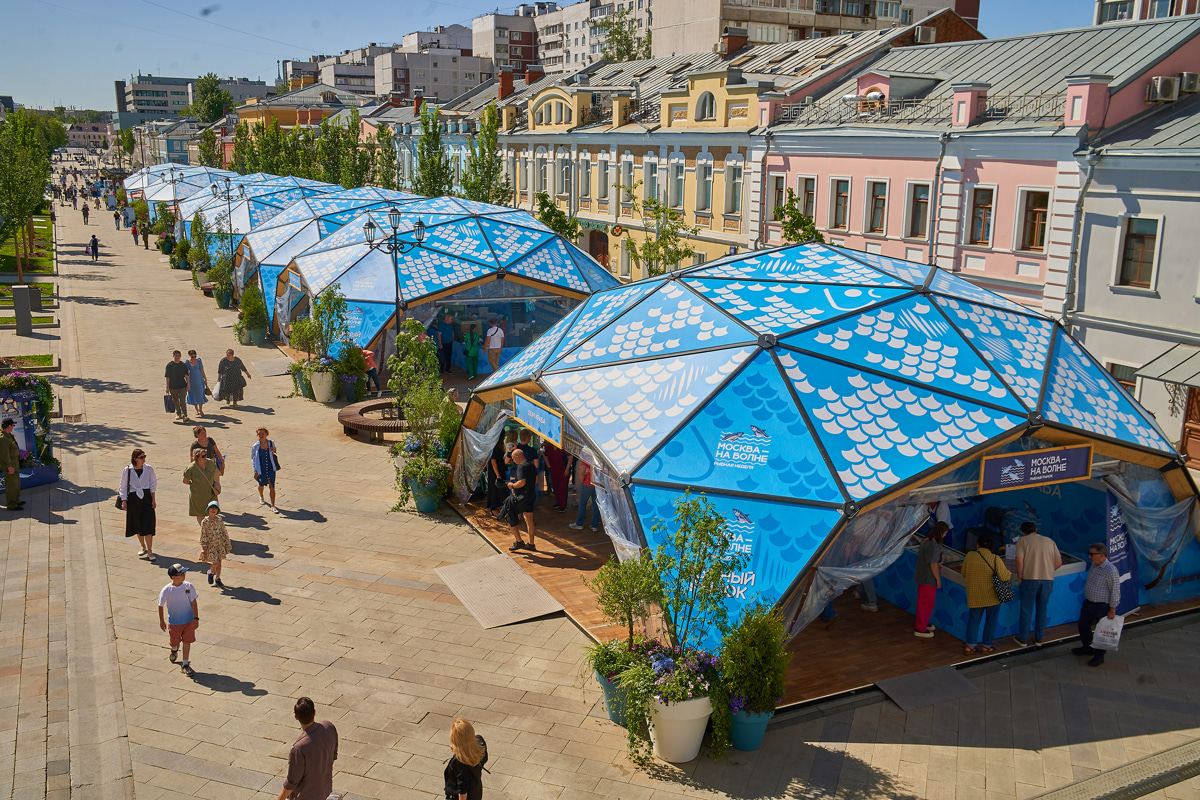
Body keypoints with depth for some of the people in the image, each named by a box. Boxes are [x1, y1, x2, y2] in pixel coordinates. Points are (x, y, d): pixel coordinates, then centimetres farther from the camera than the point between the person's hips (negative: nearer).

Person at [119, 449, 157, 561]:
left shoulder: (149, 469, -1)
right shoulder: (127, 470, -5)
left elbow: (153, 484, 8)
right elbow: (123, 486, 4)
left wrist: (153, 499, 4)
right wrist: (124, 501, -2)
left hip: (146, 498, 0)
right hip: (133, 500, 1)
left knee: (148, 525, -8)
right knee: (137, 526, 11)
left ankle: (150, 552, -2)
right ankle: (143, 547, 32)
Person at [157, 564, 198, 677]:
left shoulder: (189, 587, -12)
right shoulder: (166, 590, -16)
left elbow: (193, 603, -6)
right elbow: (161, 605, -2)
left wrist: (196, 618, -8)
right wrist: (161, 621, 6)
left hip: (189, 620, 1)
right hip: (174, 622, -1)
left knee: (187, 641, 4)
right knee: (175, 642, 15)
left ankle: (185, 665, 15)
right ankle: (174, 650, 53)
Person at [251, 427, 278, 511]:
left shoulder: (271, 443, -3)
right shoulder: (255, 446, -9)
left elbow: (275, 455, 13)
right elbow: (253, 458, 1)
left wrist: (273, 451, -12)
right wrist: (255, 471, -2)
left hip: (270, 469, 0)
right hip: (261, 469, 0)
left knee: (272, 487, -6)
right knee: (261, 485, 20)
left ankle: (272, 506, 0)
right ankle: (261, 497, 54)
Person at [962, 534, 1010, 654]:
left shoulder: (970, 556, -5)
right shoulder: (995, 559, -13)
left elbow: (964, 573, 5)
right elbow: (1004, 576, -15)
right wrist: (1009, 574, 7)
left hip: (975, 595, 2)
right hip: (992, 595, -2)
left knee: (974, 619, 12)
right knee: (991, 620, 11)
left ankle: (970, 645, 8)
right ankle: (986, 646, 15)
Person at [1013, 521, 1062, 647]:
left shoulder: (1022, 541, -1)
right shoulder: (1050, 541, 11)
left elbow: (1019, 561, -12)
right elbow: (1059, 562, 6)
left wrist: (1019, 577, 0)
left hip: (1030, 579, -3)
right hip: (1048, 579, 3)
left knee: (1026, 610, 8)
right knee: (1042, 610, 16)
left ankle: (1023, 639, 16)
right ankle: (1039, 638, 24)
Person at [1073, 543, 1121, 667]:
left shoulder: (1111, 571, -24)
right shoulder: (1094, 565, 2)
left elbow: (1115, 592, -19)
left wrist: (1112, 611, -16)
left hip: (1102, 607, -8)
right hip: (1088, 603, 8)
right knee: (1083, 625, 19)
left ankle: (1099, 656, 24)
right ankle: (1087, 648, 40)